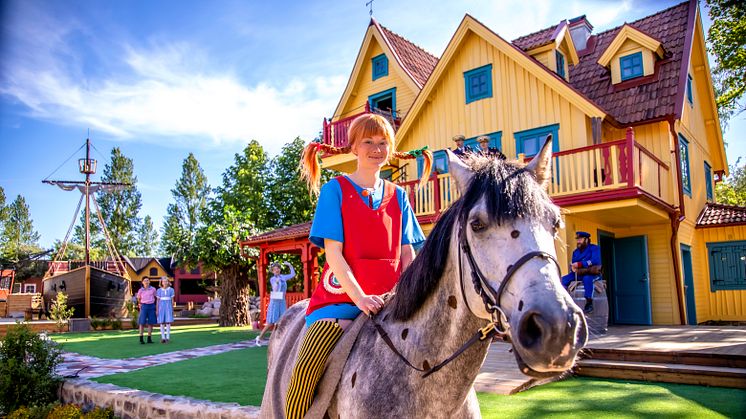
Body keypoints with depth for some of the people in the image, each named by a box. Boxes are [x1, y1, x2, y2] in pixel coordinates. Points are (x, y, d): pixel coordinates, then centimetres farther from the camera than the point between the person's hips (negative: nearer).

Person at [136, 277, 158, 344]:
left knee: (150, 323, 2)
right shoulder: (140, 290, 2)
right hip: (144, 306, -1)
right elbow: (138, 299, 18)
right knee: (142, 323, -2)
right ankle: (141, 339, 4)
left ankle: (149, 338, 9)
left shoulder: (153, 289, 2)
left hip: (151, 306, 1)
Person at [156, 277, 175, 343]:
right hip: (161, 307, 1)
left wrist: (172, 309, 2)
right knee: (162, 322, 1)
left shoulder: (171, 290, 2)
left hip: (168, 307, -1)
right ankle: (163, 338, 7)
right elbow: (158, 301, 5)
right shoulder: (159, 290, 4)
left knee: (168, 322, -5)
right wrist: (157, 310, 0)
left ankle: (168, 338, 1)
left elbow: (172, 300, 5)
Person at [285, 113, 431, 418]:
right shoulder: (336, 190, 1)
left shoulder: (397, 196, 13)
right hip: (341, 295, -4)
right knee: (307, 367, -25)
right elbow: (333, 251, -7)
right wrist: (359, 296, -19)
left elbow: (407, 253, 11)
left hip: (390, 298, 4)